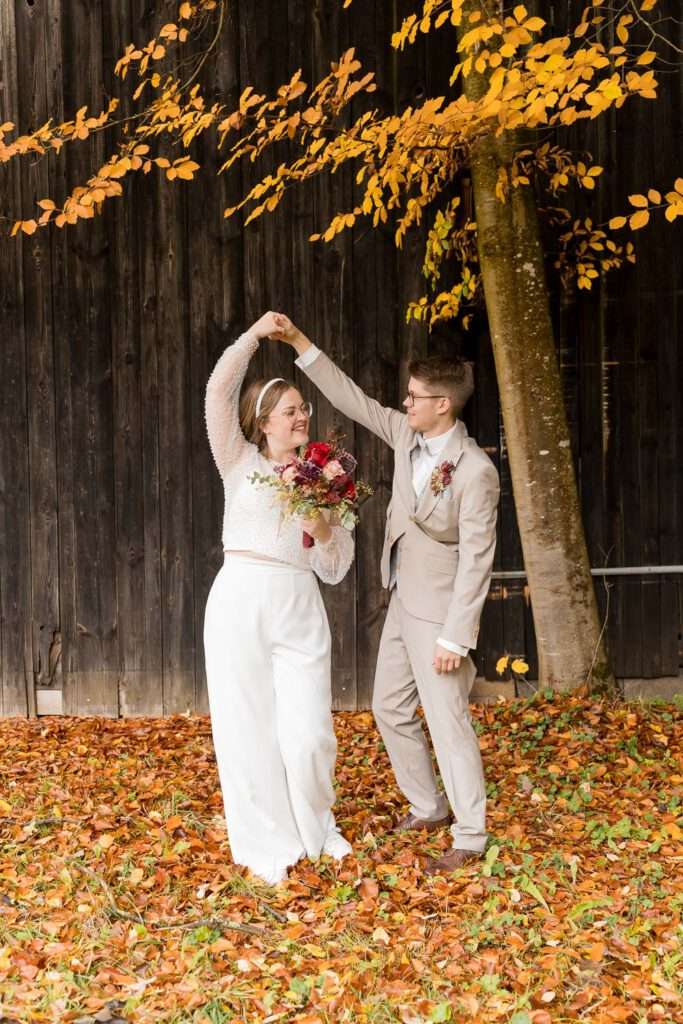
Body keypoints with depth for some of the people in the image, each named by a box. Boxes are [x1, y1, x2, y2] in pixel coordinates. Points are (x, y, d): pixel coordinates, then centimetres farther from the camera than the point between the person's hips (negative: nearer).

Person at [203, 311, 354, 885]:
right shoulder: (240, 462, 7)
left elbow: (335, 569, 11)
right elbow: (219, 392, -7)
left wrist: (322, 530, -7)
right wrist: (255, 335, -4)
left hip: (300, 609, 2)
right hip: (240, 602, -2)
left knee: (309, 734, -2)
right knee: (250, 730, 2)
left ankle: (315, 829, 24)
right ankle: (268, 847, 18)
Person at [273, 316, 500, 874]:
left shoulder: (476, 471, -22)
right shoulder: (406, 434, 0)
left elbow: (476, 560, -21)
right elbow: (352, 398, 8)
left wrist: (455, 637, -21)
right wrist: (299, 342, 1)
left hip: (439, 613, -9)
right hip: (403, 602, 9)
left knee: (448, 722, -3)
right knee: (391, 708, 17)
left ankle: (470, 838, 9)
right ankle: (428, 807, 34)